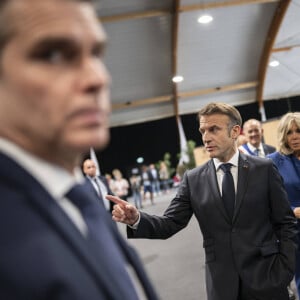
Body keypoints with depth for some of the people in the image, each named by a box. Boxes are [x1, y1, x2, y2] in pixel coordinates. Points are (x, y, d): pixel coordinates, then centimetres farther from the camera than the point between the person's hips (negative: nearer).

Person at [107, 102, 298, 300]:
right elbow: (170, 223, -4)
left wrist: (284, 272, -7)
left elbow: (286, 224, -1)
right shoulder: (193, 179, 0)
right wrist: (136, 219, -21)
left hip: (265, 278, -1)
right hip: (222, 284, 1)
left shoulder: (264, 169, -4)